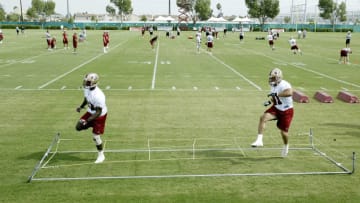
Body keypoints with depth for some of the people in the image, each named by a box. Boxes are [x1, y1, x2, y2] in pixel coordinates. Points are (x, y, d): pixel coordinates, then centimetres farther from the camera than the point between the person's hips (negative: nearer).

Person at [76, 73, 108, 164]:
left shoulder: (98, 96, -37)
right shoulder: (87, 89, -12)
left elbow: (98, 113, -30)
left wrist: (86, 121, -31)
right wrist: (81, 106, -1)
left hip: (99, 116, -7)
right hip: (90, 112, 8)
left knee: (96, 137, 0)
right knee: (78, 127, 4)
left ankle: (101, 155, 22)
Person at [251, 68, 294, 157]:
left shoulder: (284, 85, -24)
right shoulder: (274, 86, 2)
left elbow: (289, 93, -47)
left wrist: (276, 94, -47)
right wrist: (270, 101, 2)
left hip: (287, 111, -6)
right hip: (276, 109, 6)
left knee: (283, 132, 4)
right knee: (263, 117, -22)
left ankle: (286, 146, 39)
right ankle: (259, 140, -23)